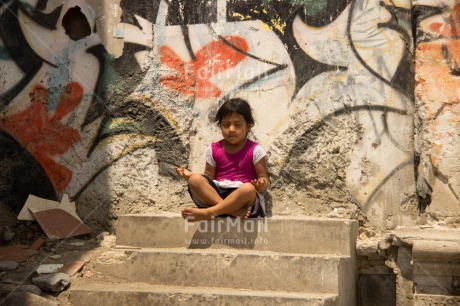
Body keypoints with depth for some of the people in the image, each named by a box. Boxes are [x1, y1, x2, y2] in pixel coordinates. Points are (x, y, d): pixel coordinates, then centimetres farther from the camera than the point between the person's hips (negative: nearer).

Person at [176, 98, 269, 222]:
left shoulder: (255, 151, 2)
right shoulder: (214, 150, 10)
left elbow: (263, 178, 1)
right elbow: (209, 178, 12)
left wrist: (261, 184, -24)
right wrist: (190, 174, -7)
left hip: (244, 199, -3)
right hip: (216, 196, 3)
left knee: (249, 188, -37)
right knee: (195, 179, -25)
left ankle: (207, 213, -32)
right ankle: (236, 212, -34)